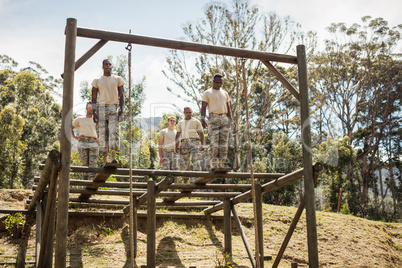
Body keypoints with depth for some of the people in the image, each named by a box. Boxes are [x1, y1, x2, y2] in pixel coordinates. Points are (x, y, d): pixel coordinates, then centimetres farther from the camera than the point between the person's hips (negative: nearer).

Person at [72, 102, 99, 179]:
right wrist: (75, 137, 6)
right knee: (84, 163, -6)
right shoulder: (79, 119, 18)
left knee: (93, 163, -13)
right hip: (83, 142, -1)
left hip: (94, 143, 1)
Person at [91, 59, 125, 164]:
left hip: (114, 108, -1)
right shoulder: (97, 81, 12)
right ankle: (104, 160, -1)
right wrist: (94, 112, -1)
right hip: (102, 108, 1)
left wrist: (121, 111, -5)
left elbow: (121, 96, 7)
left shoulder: (117, 79, 10)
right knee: (102, 132, -4)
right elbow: (94, 98, 11)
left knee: (114, 131, -17)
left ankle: (113, 156, -23)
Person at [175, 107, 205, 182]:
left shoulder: (196, 121, 6)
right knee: (183, 163, 0)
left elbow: (201, 134, 2)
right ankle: (185, 181, 10)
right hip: (184, 143, 3)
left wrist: (203, 144, -12)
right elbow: (177, 135, 16)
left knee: (197, 161, -18)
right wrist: (176, 146, 3)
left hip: (194, 142, -3)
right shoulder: (180, 123, 15)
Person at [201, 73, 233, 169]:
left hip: (224, 118, 4)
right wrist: (203, 120, -13)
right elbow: (203, 108, 1)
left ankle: (222, 164, 0)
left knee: (224, 142, -1)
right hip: (213, 118, -4)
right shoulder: (207, 93, 7)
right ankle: (214, 165, -11)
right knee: (214, 143, -10)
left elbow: (228, 108, 18)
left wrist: (230, 120, 6)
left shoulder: (225, 93, 19)